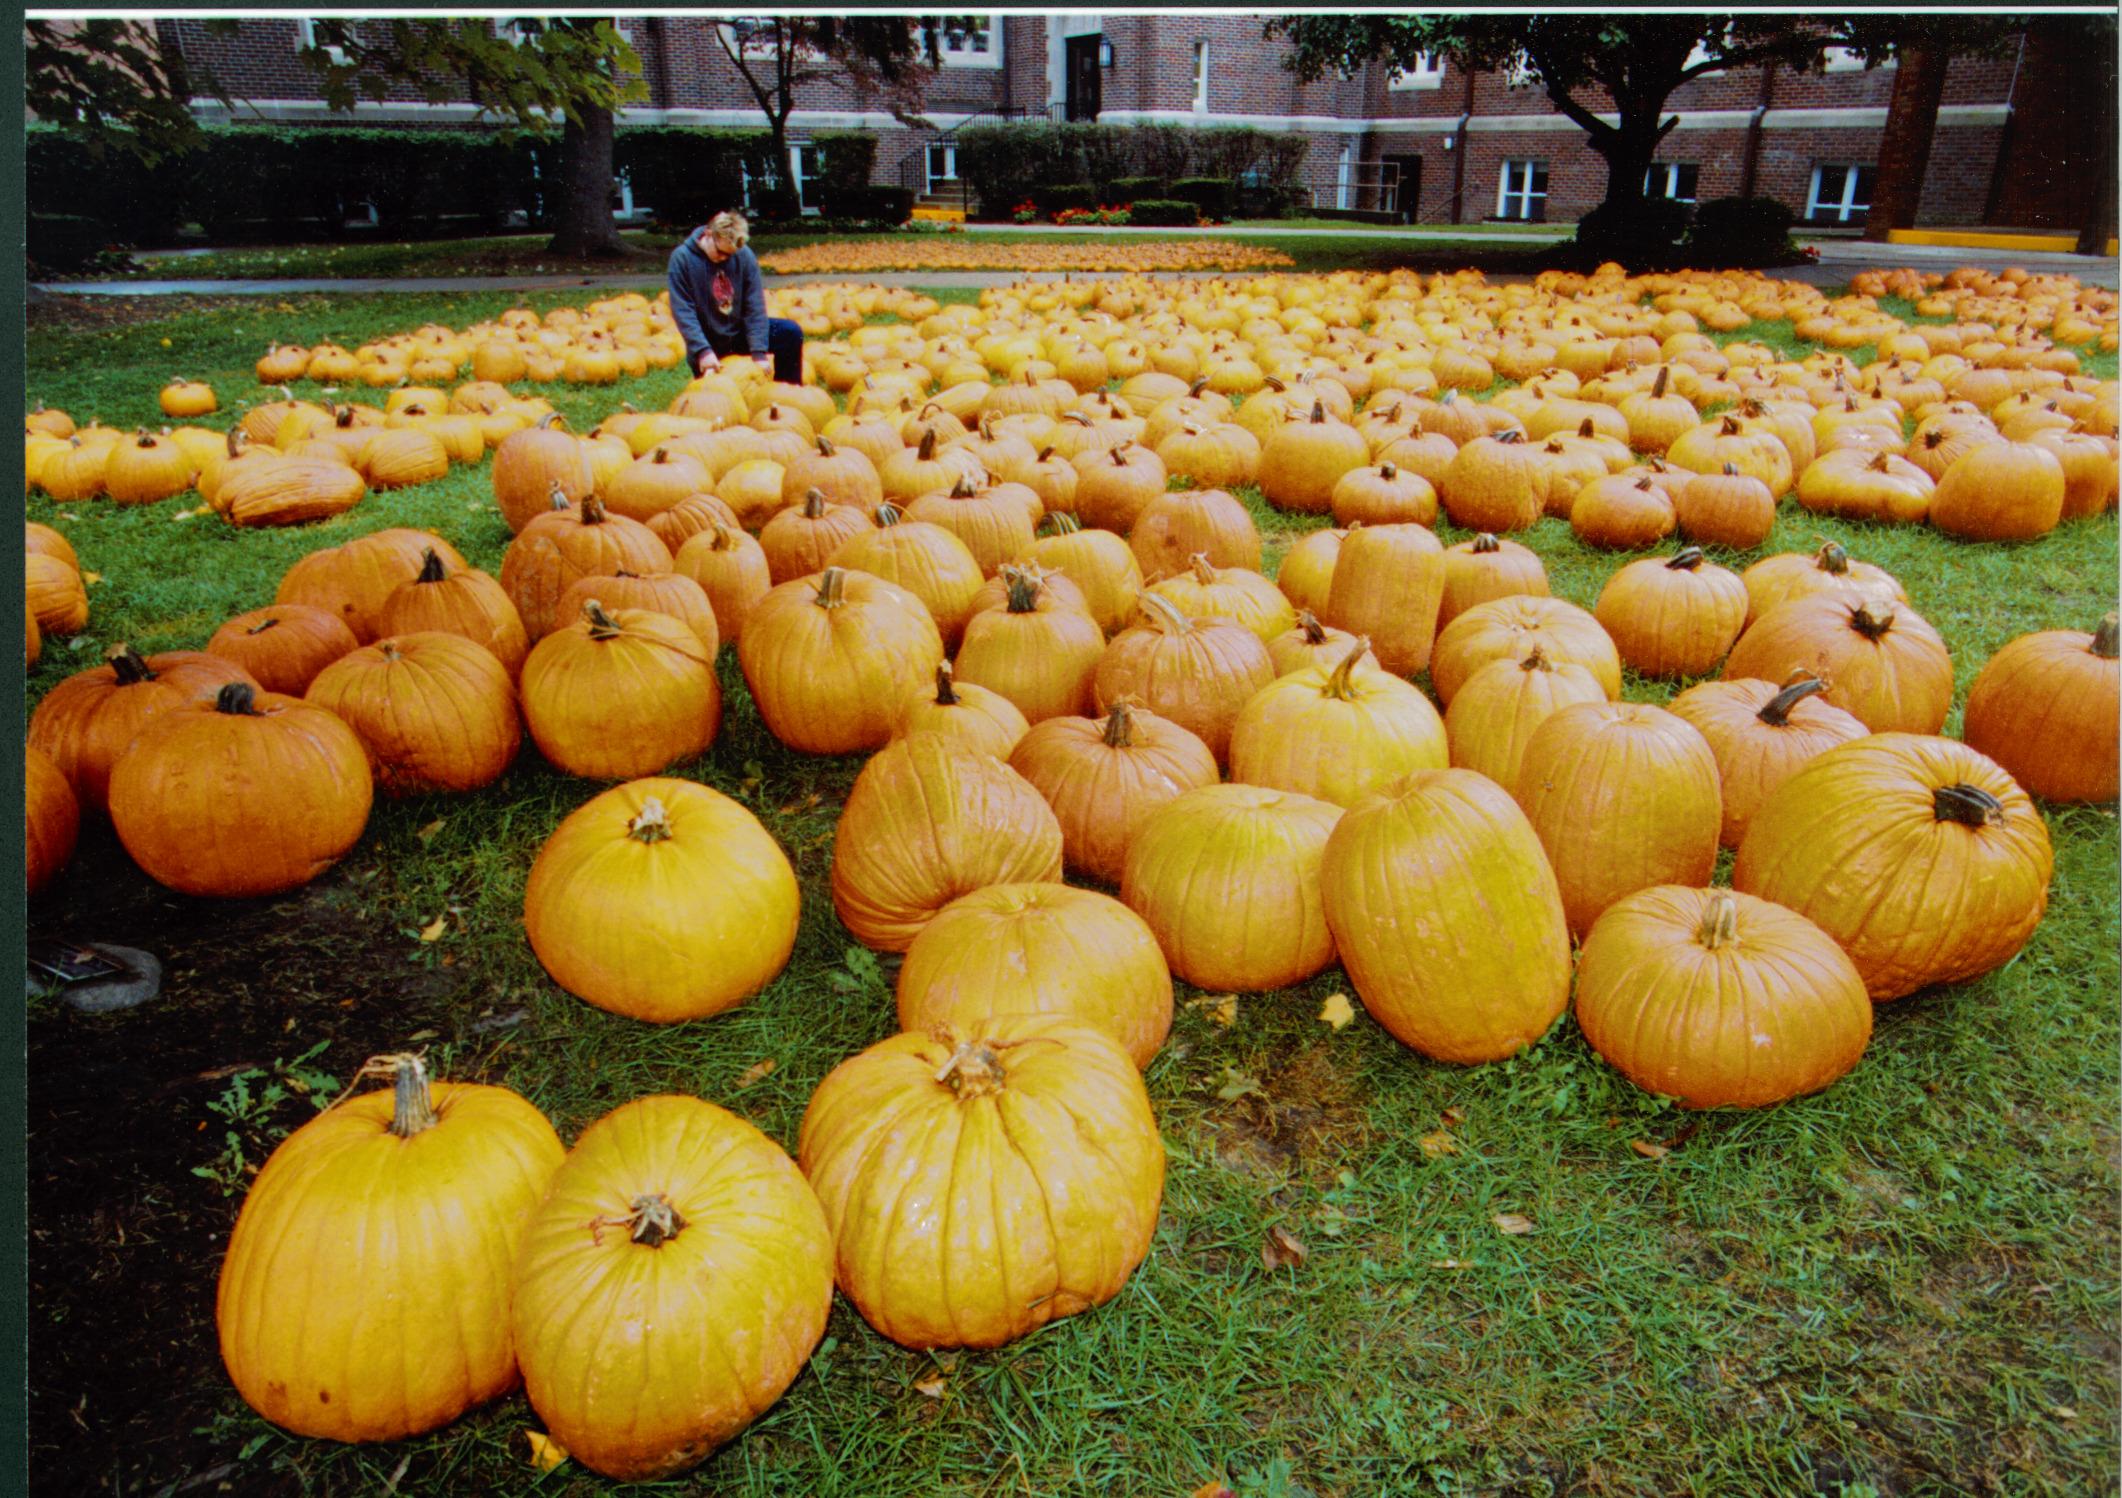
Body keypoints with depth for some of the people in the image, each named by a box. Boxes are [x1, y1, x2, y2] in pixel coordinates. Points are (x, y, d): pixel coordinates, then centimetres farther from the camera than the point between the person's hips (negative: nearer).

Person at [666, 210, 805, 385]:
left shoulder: (744, 255, -9)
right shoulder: (682, 258, -13)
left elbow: (755, 306, -11)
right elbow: (682, 311, -17)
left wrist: (759, 352, -20)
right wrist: (703, 350, -29)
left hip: (739, 332, 2)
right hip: (706, 342, -2)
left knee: (791, 332, -16)